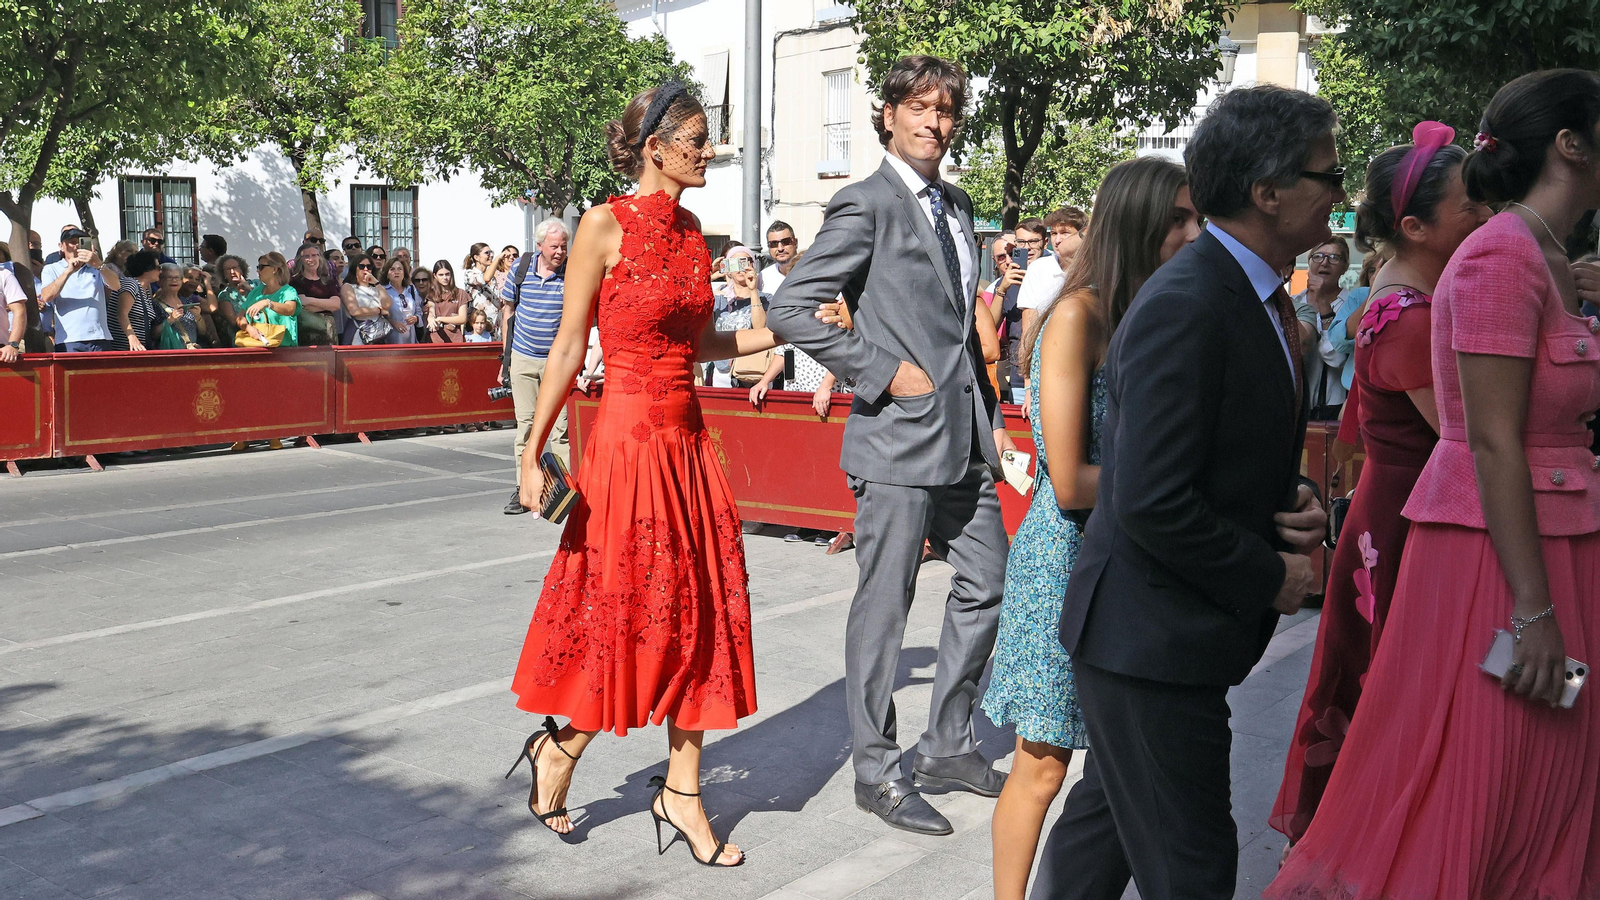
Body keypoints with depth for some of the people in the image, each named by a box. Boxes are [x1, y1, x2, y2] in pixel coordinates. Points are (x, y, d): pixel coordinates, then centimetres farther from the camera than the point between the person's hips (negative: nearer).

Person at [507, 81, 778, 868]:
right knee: (631, 614, -1)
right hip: (630, 439, -7)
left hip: (688, 441, 7)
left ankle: (682, 792, 19)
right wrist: (532, 452, -10)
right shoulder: (605, 226, -8)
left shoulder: (690, 229, 11)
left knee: (697, 610, 7)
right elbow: (568, 347, -8)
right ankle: (558, 749, 25)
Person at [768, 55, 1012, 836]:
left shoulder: (956, 206, 16)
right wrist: (881, 372, -16)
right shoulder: (866, 204, -8)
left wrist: (990, 412, 16)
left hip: (965, 439, 8)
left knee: (986, 584, 14)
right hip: (899, 436, -8)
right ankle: (876, 769, 16)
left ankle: (947, 746, 29)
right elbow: (791, 306, -15)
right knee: (884, 604, 2)